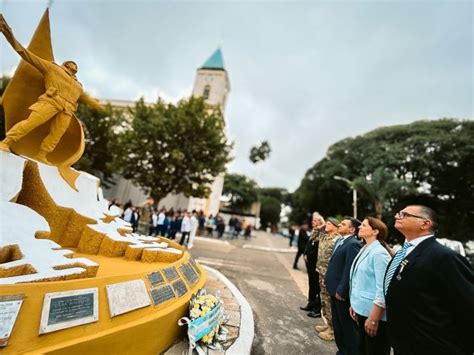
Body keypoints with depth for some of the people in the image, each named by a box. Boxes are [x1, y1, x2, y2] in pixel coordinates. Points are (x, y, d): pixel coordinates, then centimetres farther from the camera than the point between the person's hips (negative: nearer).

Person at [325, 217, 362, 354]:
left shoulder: (353, 244, -22)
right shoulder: (339, 241, 8)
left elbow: (349, 269, -24)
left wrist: (341, 290, -21)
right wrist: (328, 280, 13)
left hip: (342, 292, -9)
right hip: (334, 289, 9)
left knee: (347, 325, 11)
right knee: (337, 324, 23)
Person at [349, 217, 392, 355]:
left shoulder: (379, 253, -19)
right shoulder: (364, 250, 5)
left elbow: (383, 289, -21)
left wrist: (374, 318, -20)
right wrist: (354, 304, 14)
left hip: (374, 313, -8)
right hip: (362, 310, 8)